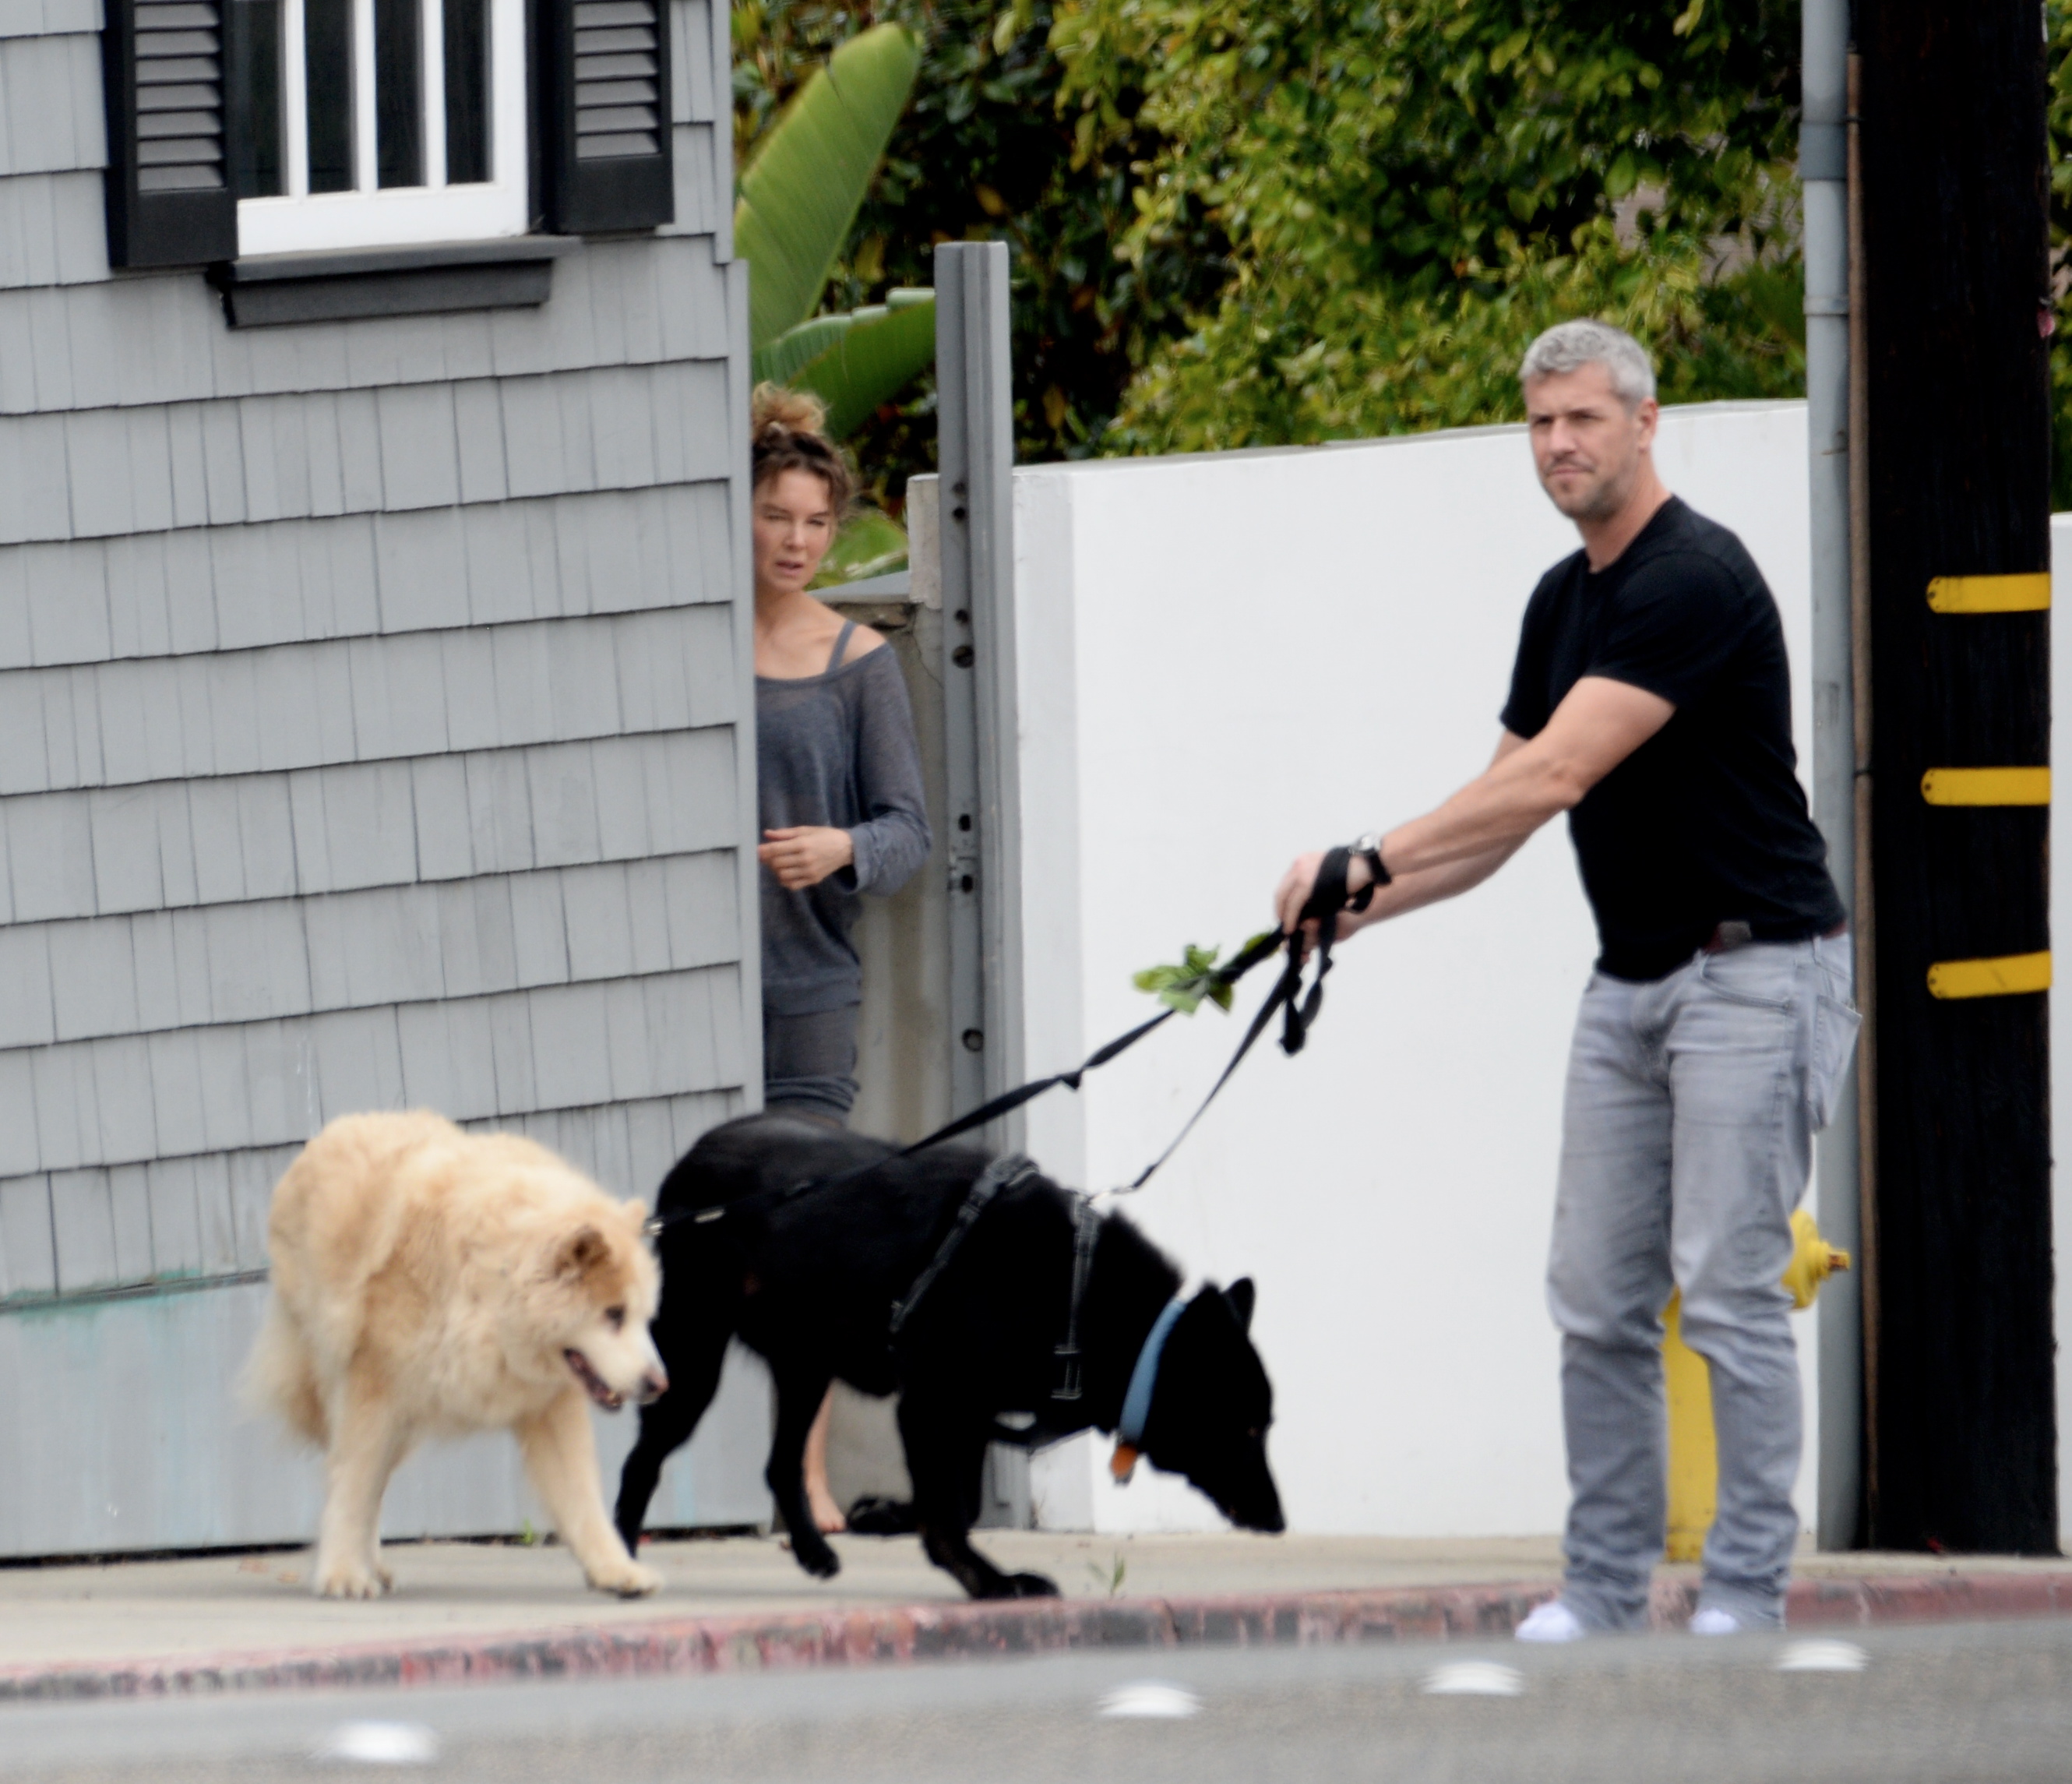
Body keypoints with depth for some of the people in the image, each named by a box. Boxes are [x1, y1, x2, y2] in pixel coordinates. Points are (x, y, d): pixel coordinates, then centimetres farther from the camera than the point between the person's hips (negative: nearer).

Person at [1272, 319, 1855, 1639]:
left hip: (1755, 970, -9)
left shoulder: (1696, 579, -17)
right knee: (1597, 1300, 5)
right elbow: (1504, 812, 17)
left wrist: (1370, 860, -26)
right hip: (1630, 983, 9)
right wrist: (1360, 907, 3)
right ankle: (1604, 1590, 9)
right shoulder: (1563, 600, 12)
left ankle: (1748, 1598, -6)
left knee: (1729, 1290, -9)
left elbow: (1554, 777, -24)